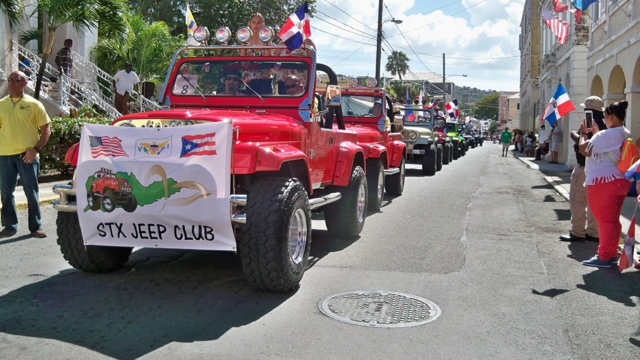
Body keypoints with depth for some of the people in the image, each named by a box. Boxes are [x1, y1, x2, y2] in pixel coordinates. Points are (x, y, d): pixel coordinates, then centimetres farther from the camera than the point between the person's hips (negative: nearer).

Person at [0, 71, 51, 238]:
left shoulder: (34, 104, 1)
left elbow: (46, 129, 0)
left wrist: (36, 149, -11)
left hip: (27, 154, -3)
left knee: (31, 192, 3)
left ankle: (36, 227, 12)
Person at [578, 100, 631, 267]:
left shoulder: (608, 134, -19)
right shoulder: (626, 134, 12)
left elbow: (584, 149, -17)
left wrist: (583, 133, -1)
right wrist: (597, 133, 21)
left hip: (603, 182, -10)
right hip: (619, 181, 10)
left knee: (604, 220, -4)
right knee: (613, 219, 15)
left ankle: (604, 257, 1)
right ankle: (612, 253, 22)